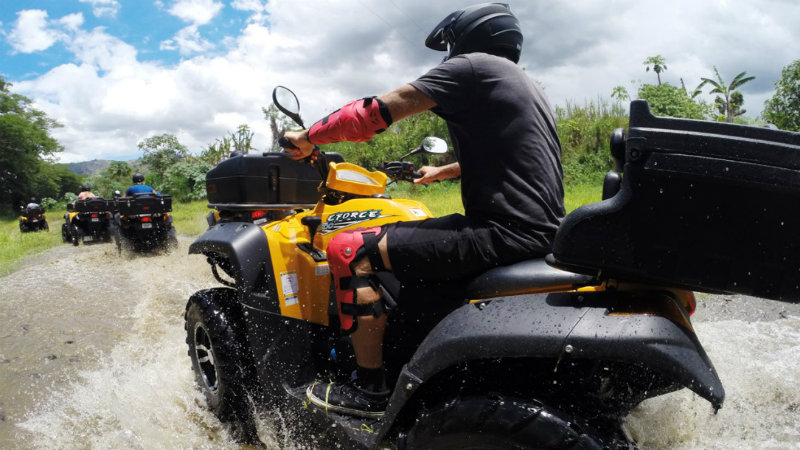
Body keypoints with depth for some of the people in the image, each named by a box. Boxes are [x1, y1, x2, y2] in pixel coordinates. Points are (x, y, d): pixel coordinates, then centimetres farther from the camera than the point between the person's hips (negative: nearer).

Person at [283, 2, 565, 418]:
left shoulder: (472, 65, -4)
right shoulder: (524, 85, 24)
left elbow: (378, 112, -6)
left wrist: (309, 138, 6)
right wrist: (441, 172, 52)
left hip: (505, 232, -10)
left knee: (350, 250, -10)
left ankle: (370, 389, -2)